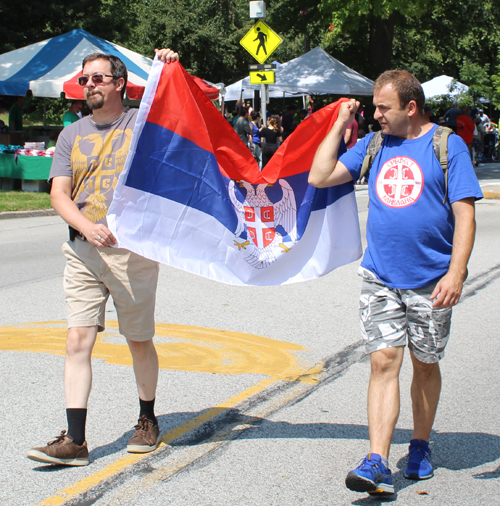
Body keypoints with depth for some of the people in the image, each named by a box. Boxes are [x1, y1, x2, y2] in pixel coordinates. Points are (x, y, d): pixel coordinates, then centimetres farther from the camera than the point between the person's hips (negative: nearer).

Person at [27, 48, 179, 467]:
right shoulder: (72, 135, 13)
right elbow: (59, 194, 5)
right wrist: (86, 227, -14)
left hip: (133, 249, -2)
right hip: (83, 252, 2)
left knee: (140, 341, 8)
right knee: (78, 340, -7)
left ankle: (148, 419, 29)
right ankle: (75, 440, -6)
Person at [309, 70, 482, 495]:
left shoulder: (448, 146, -3)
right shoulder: (373, 146, 9)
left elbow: (465, 214, -8)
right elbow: (319, 178, 6)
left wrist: (456, 272, -17)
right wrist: (339, 125, 5)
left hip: (430, 282, -2)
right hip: (381, 279, 2)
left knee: (425, 364, 11)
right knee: (384, 362, -7)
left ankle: (421, 446, 30)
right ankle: (377, 463, -10)